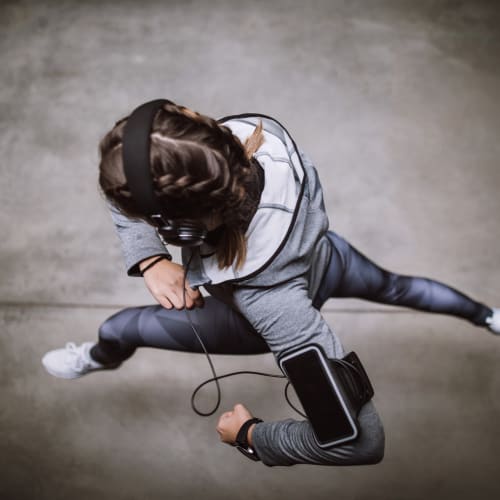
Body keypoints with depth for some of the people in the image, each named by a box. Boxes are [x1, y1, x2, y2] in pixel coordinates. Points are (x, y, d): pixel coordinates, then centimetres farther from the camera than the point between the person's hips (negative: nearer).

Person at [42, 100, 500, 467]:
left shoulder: (263, 291, -52)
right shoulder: (246, 130, -38)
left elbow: (359, 439, -48)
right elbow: (126, 186, -19)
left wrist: (253, 434, -32)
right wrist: (150, 260, -33)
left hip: (273, 306, -4)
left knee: (122, 327, 10)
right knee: (392, 286, 35)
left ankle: (98, 359, 51)